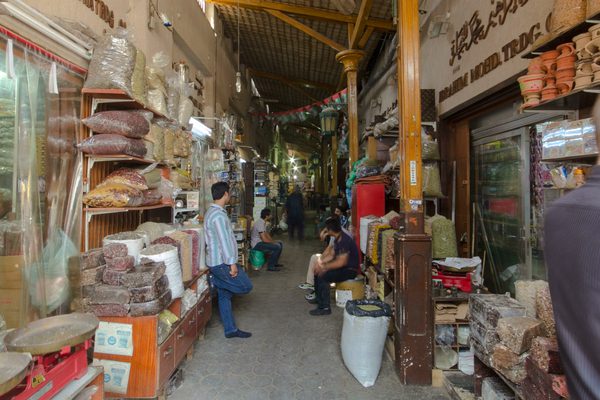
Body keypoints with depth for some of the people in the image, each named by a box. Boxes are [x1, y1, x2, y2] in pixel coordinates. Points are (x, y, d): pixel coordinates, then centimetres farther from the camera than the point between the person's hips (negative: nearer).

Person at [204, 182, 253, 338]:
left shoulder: (212, 211, 13)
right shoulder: (218, 215, -20)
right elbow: (224, 241, -23)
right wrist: (232, 263, -19)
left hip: (218, 261, 10)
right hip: (221, 262, -10)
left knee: (224, 295, 13)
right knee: (246, 286, -1)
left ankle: (230, 329, 21)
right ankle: (214, 281, 5)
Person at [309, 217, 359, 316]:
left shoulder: (344, 241, -26)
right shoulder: (337, 238, 6)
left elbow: (341, 262, -30)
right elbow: (333, 255, 14)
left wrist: (324, 267, -22)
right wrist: (321, 262, 0)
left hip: (350, 270, -10)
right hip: (342, 266, 10)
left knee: (323, 277, -24)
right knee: (317, 271, 11)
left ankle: (325, 307, -16)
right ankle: (319, 297, 25)